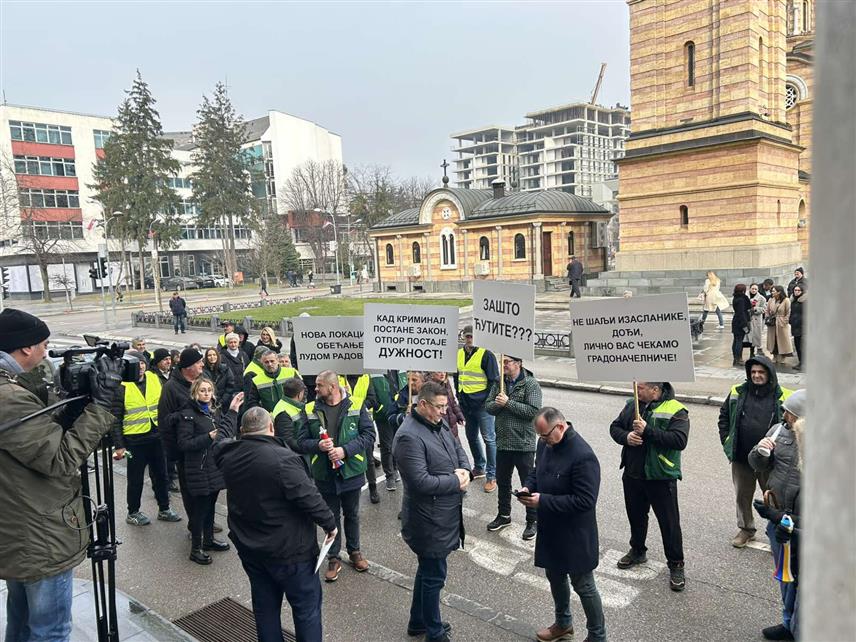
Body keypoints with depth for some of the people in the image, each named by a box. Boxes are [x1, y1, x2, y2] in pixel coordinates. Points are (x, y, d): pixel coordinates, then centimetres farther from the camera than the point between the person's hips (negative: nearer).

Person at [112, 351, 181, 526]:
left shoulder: (154, 379, 2)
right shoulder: (122, 386, -11)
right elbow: (116, 419, -9)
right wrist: (118, 446, -11)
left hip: (157, 437, 5)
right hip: (135, 440, -4)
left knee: (161, 475, 15)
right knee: (136, 479, 10)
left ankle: (164, 509, 30)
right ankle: (133, 513, 28)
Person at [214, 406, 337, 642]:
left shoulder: (228, 454, -5)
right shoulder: (283, 459, -26)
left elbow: (220, 441, 20)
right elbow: (309, 497, -26)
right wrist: (329, 523, -11)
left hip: (248, 548, 7)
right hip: (288, 550, -7)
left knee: (265, 606, 21)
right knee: (307, 606, 10)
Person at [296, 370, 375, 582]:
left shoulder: (355, 406, -9)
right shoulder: (310, 410, -3)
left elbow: (369, 435, -12)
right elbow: (301, 441, -2)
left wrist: (345, 450, -23)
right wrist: (318, 445, -22)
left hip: (351, 472, -1)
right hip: (325, 474, 1)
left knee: (352, 515, 18)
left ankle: (354, 551, 38)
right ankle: (333, 559, 30)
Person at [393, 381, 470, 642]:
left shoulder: (438, 424, 3)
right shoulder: (409, 437, -26)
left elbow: (458, 449, 13)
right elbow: (422, 482, -30)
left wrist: (465, 470, -9)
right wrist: (456, 481, -18)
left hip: (444, 515, 9)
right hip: (430, 521, -9)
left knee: (427, 571, 24)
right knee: (434, 577, 8)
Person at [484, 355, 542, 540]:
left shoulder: (531, 384, -13)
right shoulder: (498, 383, 6)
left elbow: (533, 411, -22)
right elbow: (488, 407, 7)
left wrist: (508, 402, -21)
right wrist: (497, 403, -16)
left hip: (523, 444, -6)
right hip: (502, 442, 6)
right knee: (502, 481, 19)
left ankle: (532, 521, 23)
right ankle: (503, 515, 37)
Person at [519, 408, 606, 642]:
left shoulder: (583, 456, -28)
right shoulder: (546, 444, -3)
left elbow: (585, 500, -28)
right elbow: (537, 470, 14)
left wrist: (543, 500, -27)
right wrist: (529, 486, -8)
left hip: (575, 535, -8)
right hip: (550, 529, 8)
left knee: (583, 585, 9)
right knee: (555, 577, 24)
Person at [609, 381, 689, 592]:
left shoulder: (676, 410, -15)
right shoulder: (632, 405, 3)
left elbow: (679, 440, -26)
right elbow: (615, 427, 10)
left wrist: (648, 431, -29)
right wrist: (626, 437, -12)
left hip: (661, 477, -6)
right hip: (632, 474, 6)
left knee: (669, 522, 5)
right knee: (636, 515, 21)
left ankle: (676, 565, 22)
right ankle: (637, 551, 42)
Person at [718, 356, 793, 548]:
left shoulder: (783, 397, -6)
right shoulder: (738, 393, 1)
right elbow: (724, 415, 13)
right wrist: (726, 440, 6)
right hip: (741, 459, 3)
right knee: (742, 496, 16)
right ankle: (746, 529, 35)